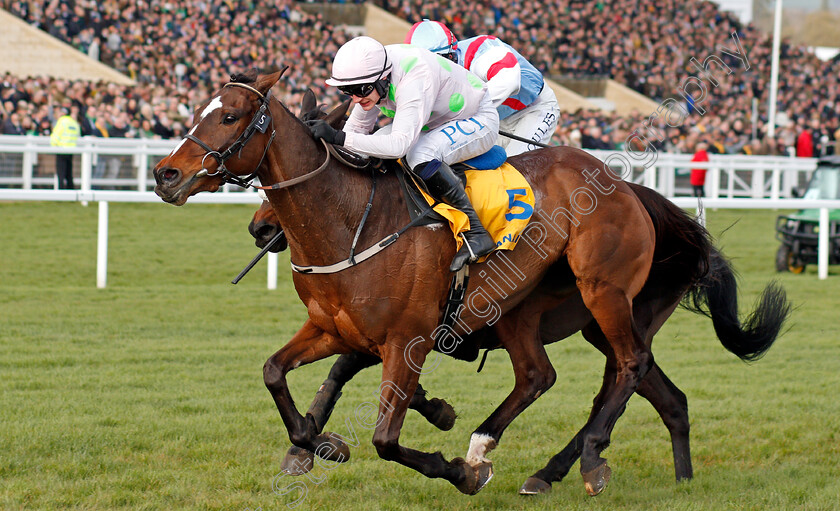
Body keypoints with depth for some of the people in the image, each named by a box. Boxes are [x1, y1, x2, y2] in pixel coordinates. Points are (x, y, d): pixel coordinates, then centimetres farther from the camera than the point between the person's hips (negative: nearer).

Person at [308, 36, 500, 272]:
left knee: (420, 156, -35)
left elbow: (400, 143, -47)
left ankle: (476, 234, -27)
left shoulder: (414, 79, -38)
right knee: (369, 152, -9)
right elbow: (357, 128, 2)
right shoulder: (368, 76, -13)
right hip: (436, 121, 8)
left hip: (479, 120, -8)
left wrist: (339, 137, -52)